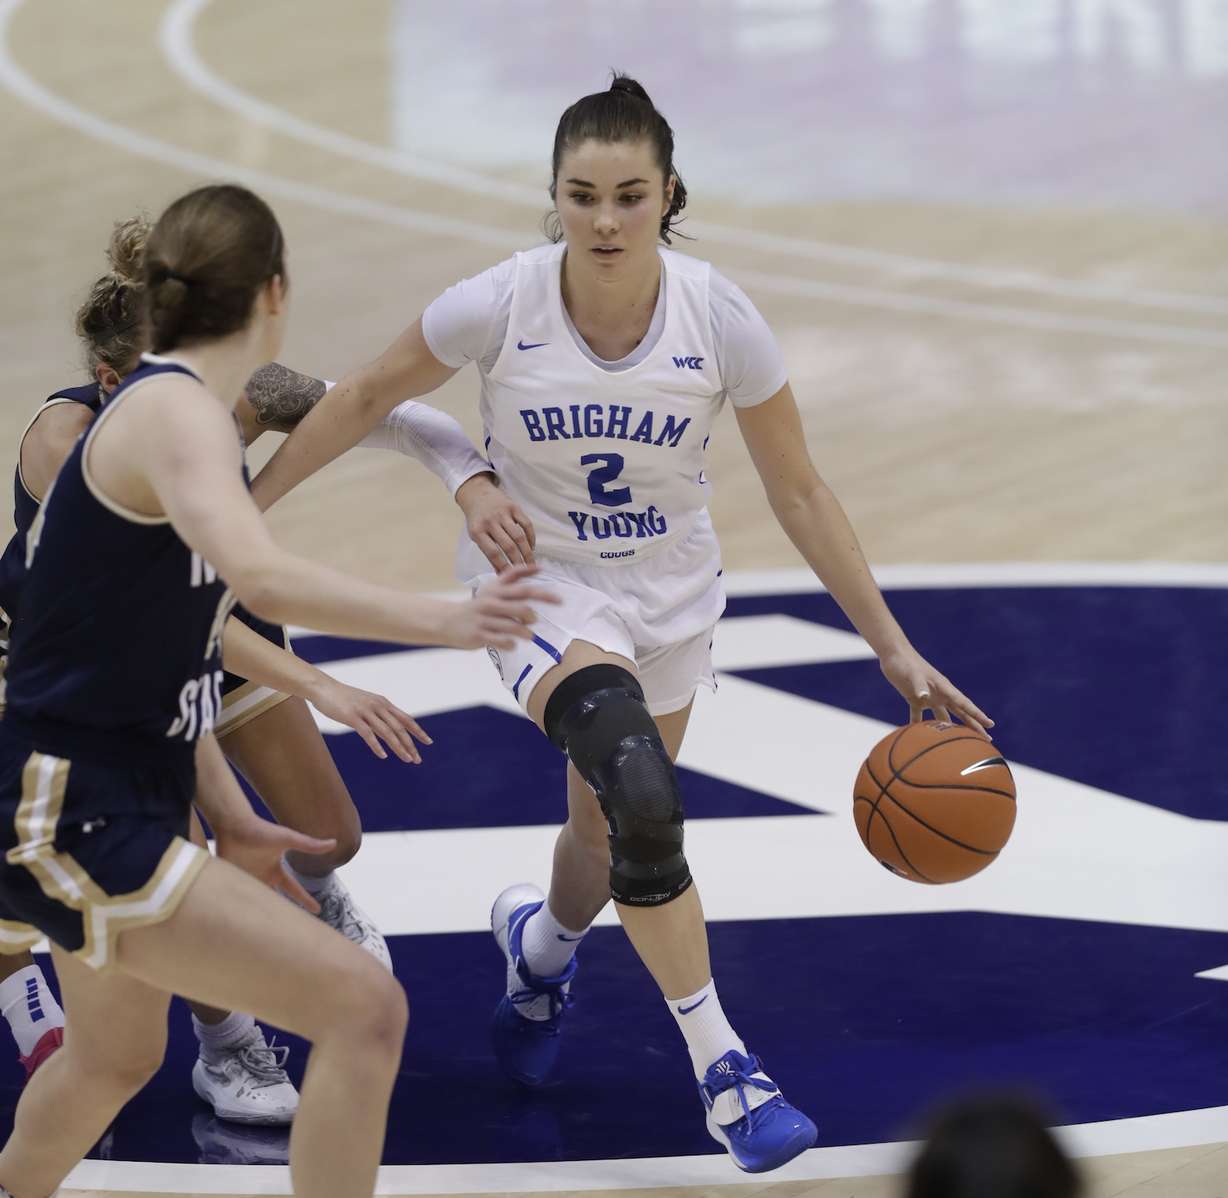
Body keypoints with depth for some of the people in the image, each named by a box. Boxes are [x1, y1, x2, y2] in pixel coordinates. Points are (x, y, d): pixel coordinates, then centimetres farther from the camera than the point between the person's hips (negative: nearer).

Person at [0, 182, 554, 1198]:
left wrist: (229, 819, 16)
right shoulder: (177, 413, -19)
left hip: (110, 804, 11)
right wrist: (443, 622, -44)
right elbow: (259, 578, -39)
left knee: (117, 1056, 34)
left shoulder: (163, 410, 12)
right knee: (365, 1007, -18)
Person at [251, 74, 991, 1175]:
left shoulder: (719, 319, -19)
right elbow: (366, 398, -5)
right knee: (640, 795, -28)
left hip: (669, 593, 3)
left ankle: (541, 944, 53)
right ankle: (721, 1065, -18)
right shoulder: (501, 305, -22)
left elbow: (800, 492, -9)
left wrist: (894, 649, -8)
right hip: (539, 579, -2)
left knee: (609, 833, 15)